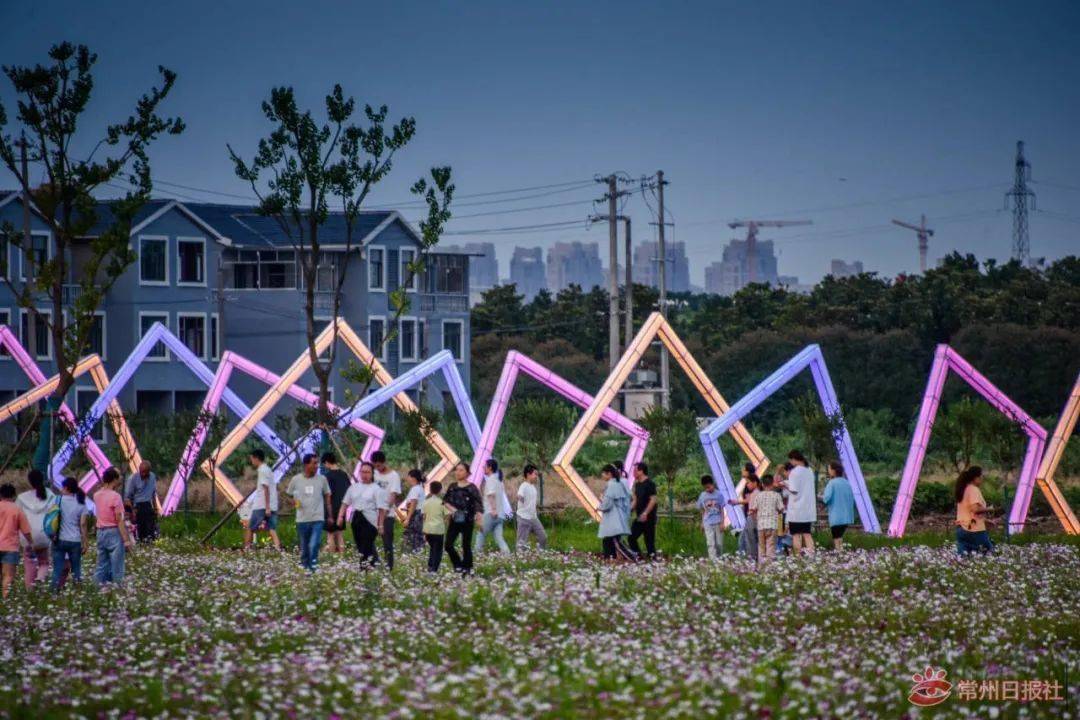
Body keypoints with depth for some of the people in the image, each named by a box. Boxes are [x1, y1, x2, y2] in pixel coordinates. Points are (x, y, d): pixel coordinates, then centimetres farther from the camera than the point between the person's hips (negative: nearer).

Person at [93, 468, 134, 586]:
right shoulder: (115, 496, -15)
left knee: (102, 566, 11)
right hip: (114, 532, -7)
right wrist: (126, 539, -16)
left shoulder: (97, 495, 5)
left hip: (100, 532, 7)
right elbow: (119, 520, -17)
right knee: (116, 567, -3)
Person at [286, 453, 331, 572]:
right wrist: (294, 501, -11)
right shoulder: (296, 479, 0)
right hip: (302, 519, 1)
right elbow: (289, 495, 12)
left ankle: (312, 569, -13)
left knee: (314, 546, -16)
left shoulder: (322, 479, 0)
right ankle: (304, 568, 22)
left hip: (317, 519, -1)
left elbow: (327, 497, 10)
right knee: (304, 548, 10)